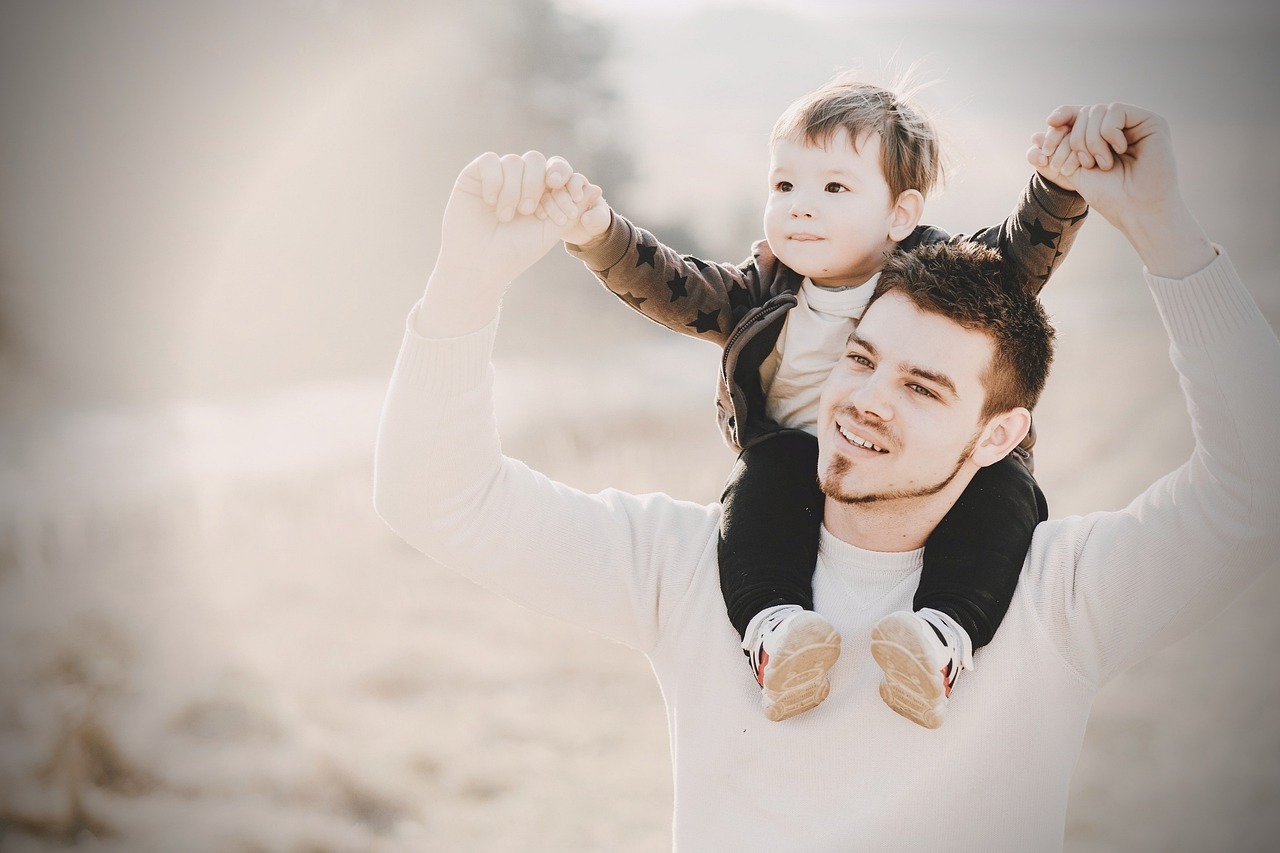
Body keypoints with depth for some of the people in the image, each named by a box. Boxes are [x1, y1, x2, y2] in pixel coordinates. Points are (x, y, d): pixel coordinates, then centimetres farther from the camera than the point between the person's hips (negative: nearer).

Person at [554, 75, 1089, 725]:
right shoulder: (765, 291, 9)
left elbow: (1029, 250, -11)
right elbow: (667, 287, 2)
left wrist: (1062, 183, -32)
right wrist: (597, 232, -15)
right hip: (801, 482, 1)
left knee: (1002, 485, -28)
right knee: (765, 469, -28)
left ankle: (945, 633, -45)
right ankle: (772, 627, -45)